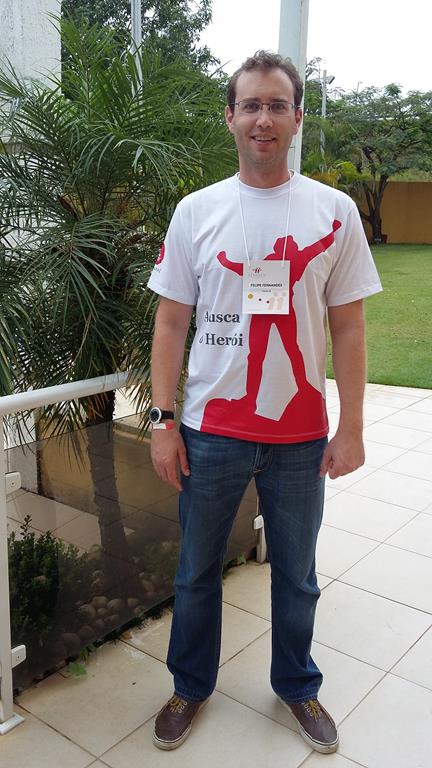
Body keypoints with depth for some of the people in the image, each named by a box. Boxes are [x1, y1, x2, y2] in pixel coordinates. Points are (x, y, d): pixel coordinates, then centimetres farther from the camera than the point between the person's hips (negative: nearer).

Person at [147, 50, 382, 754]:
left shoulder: (335, 212, -1)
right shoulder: (197, 212, 0)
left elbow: (348, 327, 0)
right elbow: (171, 321, 1)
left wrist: (351, 429, -2)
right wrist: (163, 420, -4)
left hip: (300, 435, 0)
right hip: (210, 431, 1)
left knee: (296, 575, 16)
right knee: (197, 570, 15)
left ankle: (297, 686, 42)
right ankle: (191, 687, 40)